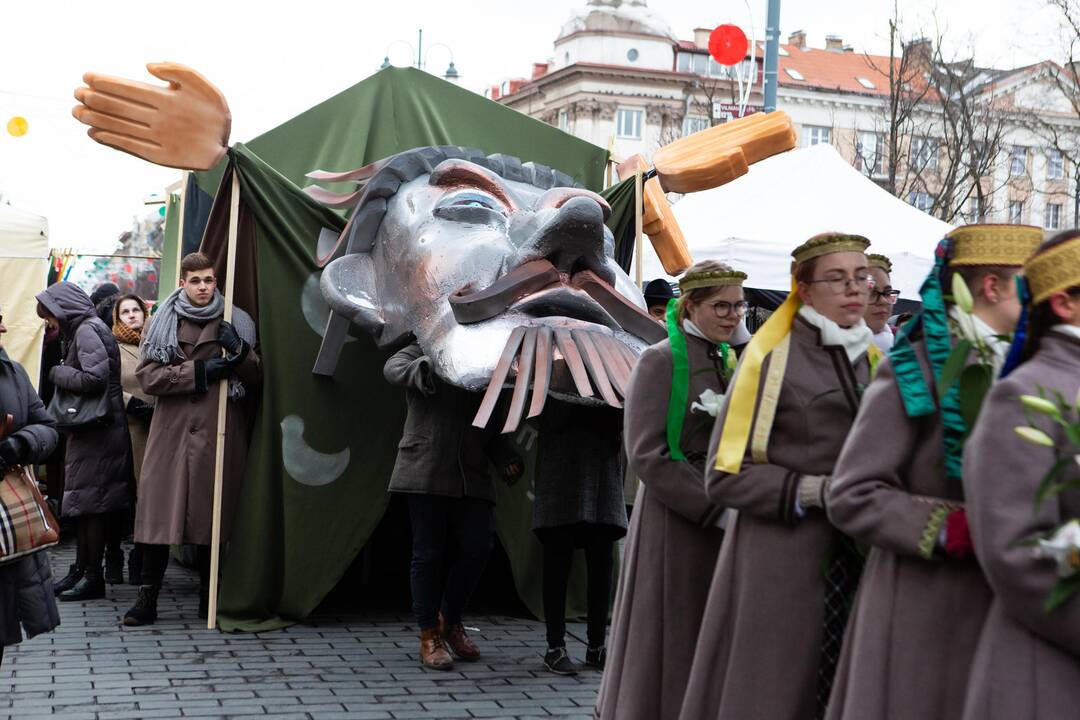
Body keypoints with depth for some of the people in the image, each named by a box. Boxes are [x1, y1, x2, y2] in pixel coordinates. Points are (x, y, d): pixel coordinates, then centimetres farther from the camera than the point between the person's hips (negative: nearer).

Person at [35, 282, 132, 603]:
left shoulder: (87, 330, -12)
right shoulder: (84, 329, 18)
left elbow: (94, 378, -23)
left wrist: (57, 373, -9)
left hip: (97, 433, -10)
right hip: (90, 432, 10)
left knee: (89, 503, -4)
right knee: (86, 503, 12)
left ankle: (93, 578, 2)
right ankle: (84, 571, 18)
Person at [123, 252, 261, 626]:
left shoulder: (236, 323, 11)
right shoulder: (163, 323, 9)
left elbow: (258, 376, 8)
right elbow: (147, 375, -2)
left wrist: (239, 352, -12)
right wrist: (199, 372, -10)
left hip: (219, 433, 0)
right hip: (172, 431, 0)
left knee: (211, 512, 2)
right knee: (161, 510, -5)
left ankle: (208, 596, 13)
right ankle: (147, 598, 0)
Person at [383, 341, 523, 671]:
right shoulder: (420, 354, 7)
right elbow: (393, 368, -16)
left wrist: (505, 458, 2)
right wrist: (425, 368, -37)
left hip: (472, 476, 4)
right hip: (425, 471, -4)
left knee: (477, 547, -5)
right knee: (429, 553, -1)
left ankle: (450, 620, 18)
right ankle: (429, 637, 10)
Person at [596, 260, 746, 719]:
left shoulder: (731, 360, 12)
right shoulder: (660, 360, -8)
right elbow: (647, 454, -14)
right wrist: (712, 509, -16)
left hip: (722, 518, 6)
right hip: (674, 520, -6)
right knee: (670, 638, 0)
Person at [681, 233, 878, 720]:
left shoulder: (872, 361, 14)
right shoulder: (771, 358, -4)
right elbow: (724, 476, -8)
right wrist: (815, 490, -16)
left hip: (852, 562, 5)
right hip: (783, 563, -5)